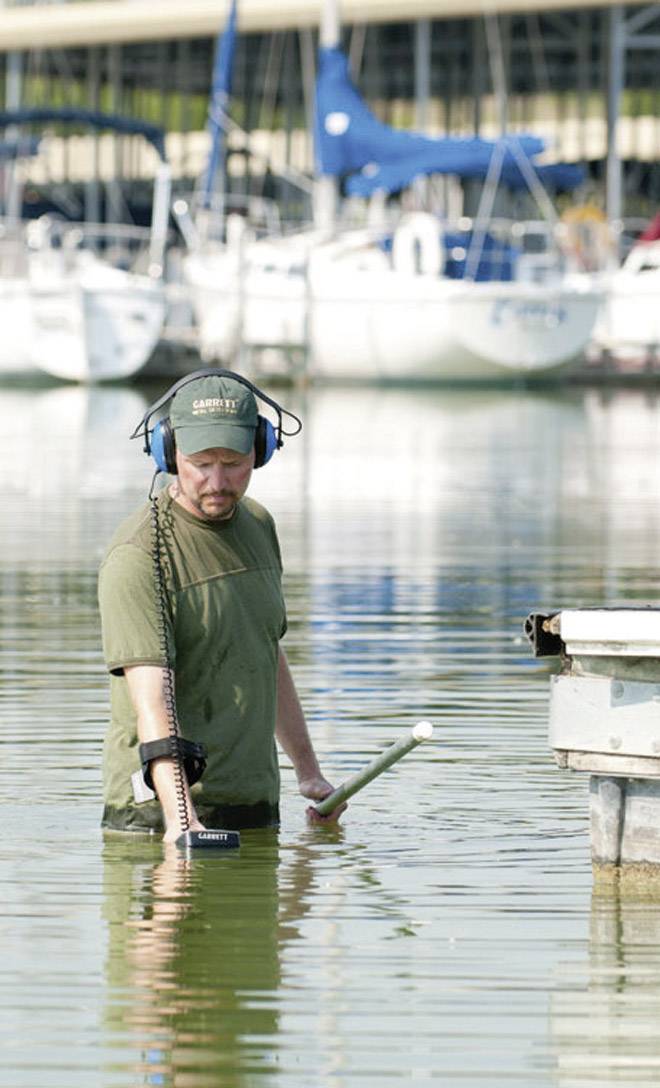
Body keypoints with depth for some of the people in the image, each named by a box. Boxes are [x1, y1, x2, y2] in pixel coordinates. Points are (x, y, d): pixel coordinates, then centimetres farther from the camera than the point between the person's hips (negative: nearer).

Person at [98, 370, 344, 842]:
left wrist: (308, 771, 24)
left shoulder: (258, 525, 12)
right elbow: (151, 697, -24)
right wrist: (179, 819, -35)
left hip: (256, 803, 7)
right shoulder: (138, 555, -14)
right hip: (157, 808, -7)